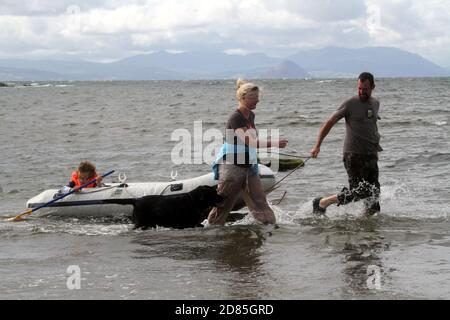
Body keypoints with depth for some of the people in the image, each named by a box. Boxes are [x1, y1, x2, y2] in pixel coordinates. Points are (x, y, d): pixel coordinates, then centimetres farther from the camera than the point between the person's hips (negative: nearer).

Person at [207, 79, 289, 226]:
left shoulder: (251, 116, 8)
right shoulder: (235, 118, -19)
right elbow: (251, 142, -28)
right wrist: (276, 143, -29)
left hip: (249, 168, 8)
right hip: (232, 168, -7)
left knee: (260, 203, 2)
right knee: (223, 206, 1)